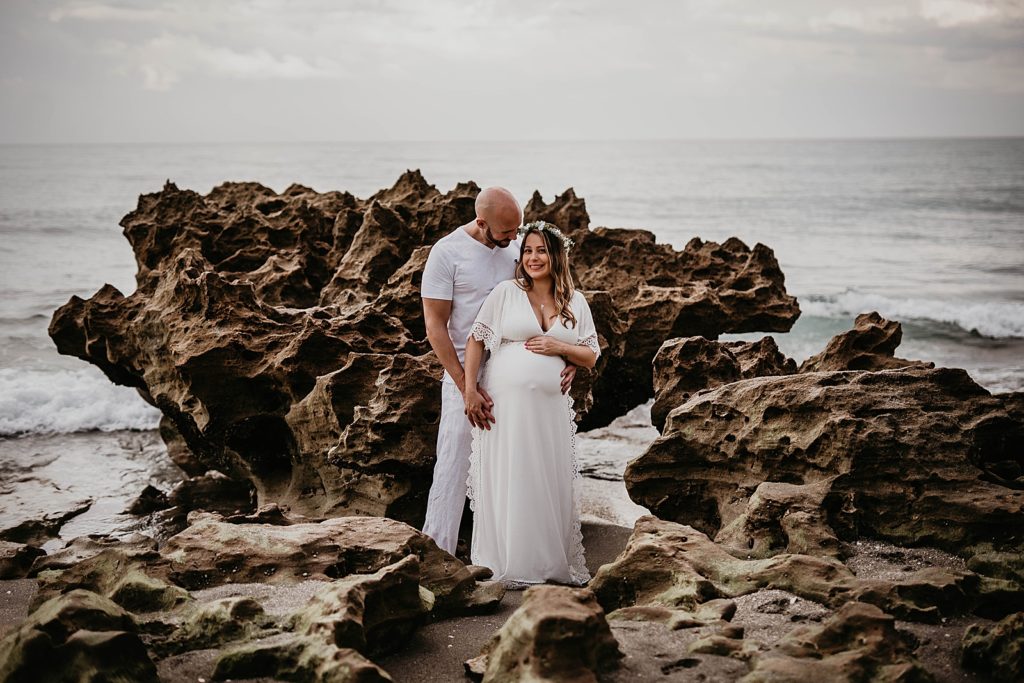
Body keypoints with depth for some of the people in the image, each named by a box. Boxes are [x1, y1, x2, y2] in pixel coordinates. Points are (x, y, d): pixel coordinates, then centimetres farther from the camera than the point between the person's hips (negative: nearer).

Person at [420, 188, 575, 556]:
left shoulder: (518, 247, 4)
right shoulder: (448, 252, -10)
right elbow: (435, 324, -10)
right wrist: (466, 386, -17)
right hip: (466, 374, -4)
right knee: (453, 468, -3)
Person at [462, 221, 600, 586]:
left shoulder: (575, 303, 11)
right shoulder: (505, 293, 3)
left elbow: (591, 357, 12)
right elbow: (476, 340, 0)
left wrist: (560, 348, -7)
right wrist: (470, 391, -9)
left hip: (551, 406, 2)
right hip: (505, 404, -2)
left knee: (552, 482, 5)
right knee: (509, 481, 1)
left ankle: (553, 561, 19)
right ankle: (513, 565, 13)